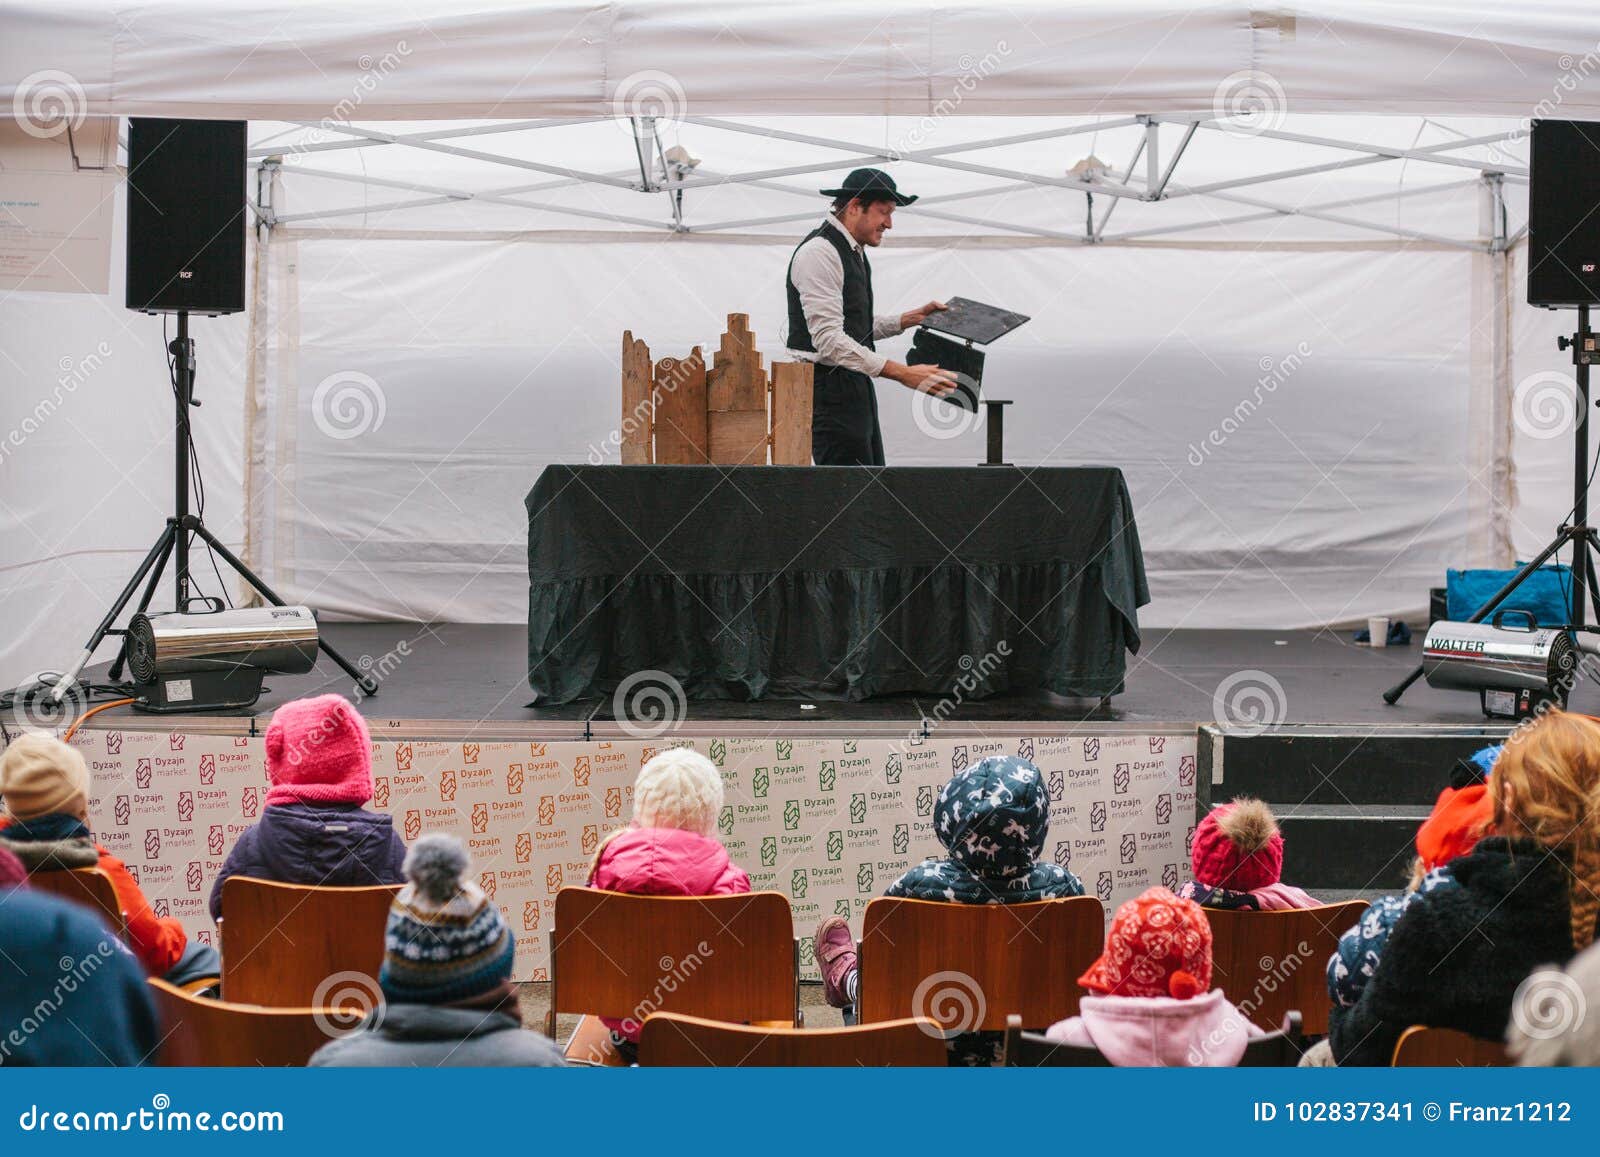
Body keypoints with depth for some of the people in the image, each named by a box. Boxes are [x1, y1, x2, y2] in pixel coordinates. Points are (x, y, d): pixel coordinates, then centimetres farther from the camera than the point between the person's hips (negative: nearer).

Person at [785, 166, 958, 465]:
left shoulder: (853, 252, 17)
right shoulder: (820, 252, -15)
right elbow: (829, 340, -24)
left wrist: (912, 317, 17)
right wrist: (902, 374, -27)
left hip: (854, 388, 10)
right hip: (828, 389, -10)